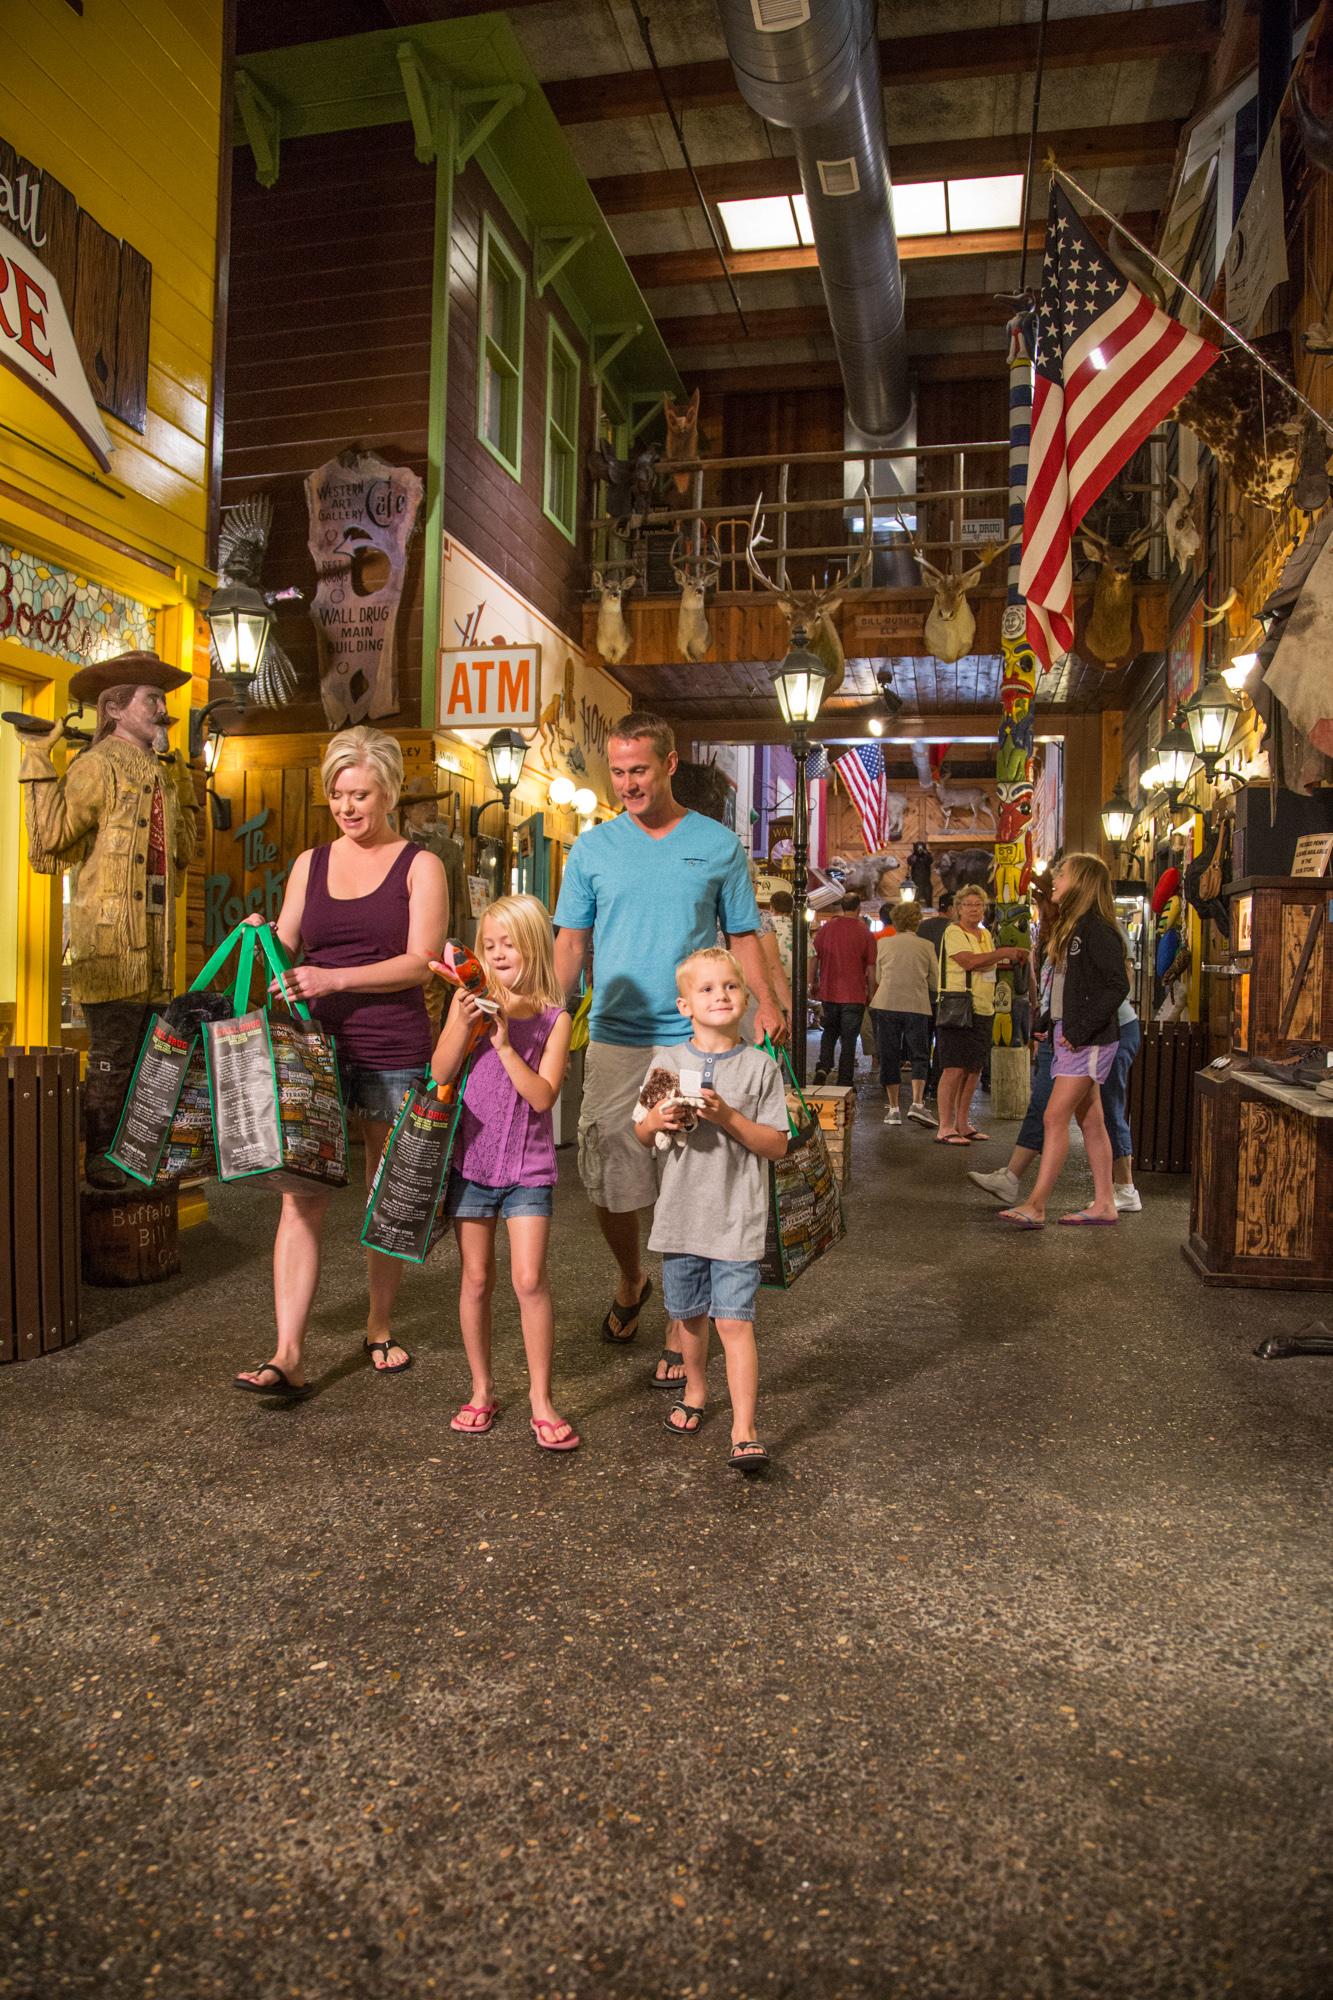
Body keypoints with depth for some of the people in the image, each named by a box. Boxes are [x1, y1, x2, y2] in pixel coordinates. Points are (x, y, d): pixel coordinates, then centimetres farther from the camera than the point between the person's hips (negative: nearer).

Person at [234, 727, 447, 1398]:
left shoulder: (419, 866, 2)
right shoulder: (310, 864, 13)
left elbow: (420, 961, -8)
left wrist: (334, 978, -20)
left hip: (394, 1052, -2)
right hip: (317, 1046, 2)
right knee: (302, 1198, -5)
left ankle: (380, 1329, 27)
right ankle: (288, 1355, -4)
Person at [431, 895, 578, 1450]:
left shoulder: (553, 1018, -4)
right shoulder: (470, 1000, 0)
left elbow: (542, 1096, -12)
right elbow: (440, 1073, -6)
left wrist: (504, 1043, -19)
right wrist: (463, 1023, -19)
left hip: (528, 1166, -1)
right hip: (471, 1158, 2)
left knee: (529, 1280, -8)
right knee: (476, 1279, 9)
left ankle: (541, 1398, 7)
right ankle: (482, 1391, 24)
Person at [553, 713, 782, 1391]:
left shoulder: (717, 844, 6)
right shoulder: (593, 847, 9)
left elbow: (743, 935, 8)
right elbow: (571, 941, 8)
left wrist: (766, 1004, -6)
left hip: (695, 1038, -1)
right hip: (613, 1039, 2)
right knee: (606, 1184, 7)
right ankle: (630, 1281, 37)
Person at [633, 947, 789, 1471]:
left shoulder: (760, 1066, -4)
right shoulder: (667, 1061, 2)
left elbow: (777, 1145, -6)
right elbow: (641, 1139, 8)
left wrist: (728, 1117, -20)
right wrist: (655, 1121, -15)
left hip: (737, 1218, -3)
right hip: (680, 1213, 3)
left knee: (734, 1321, -8)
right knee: (690, 1315, 18)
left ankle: (743, 1432, -1)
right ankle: (695, 1392, 41)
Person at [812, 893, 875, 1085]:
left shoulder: (825, 928, 1)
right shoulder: (865, 933, -6)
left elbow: (814, 959, 7)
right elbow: (871, 969, -4)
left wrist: (815, 983, 18)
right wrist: (870, 992, 7)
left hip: (828, 992, 2)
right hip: (854, 995, -2)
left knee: (830, 1031, 20)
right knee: (848, 1039, 5)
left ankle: (823, 1067, 0)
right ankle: (844, 1082, 7)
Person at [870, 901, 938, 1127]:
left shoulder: (883, 943, 6)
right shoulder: (926, 946, 4)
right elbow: (935, 981, 6)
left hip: (886, 1004, 1)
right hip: (917, 1006, -1)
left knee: (889, 1057, 8)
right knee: (919, 1056, 7)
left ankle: (893, 1108, 8)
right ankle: (917, 1103, -10)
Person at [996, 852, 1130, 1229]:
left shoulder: (1097, 929, -14)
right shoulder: (1069, 928, 16)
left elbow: (1117, 985, -21)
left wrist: (1080, 1030, -21)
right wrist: (1046, 1025, 10)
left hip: (1089, 1041, -10)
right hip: (1068, 1037, 10)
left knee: (1055, 1119, -11)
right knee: (1090, 1121, 11)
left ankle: (1036, 1206, -8)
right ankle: (1104, 1204, 17)